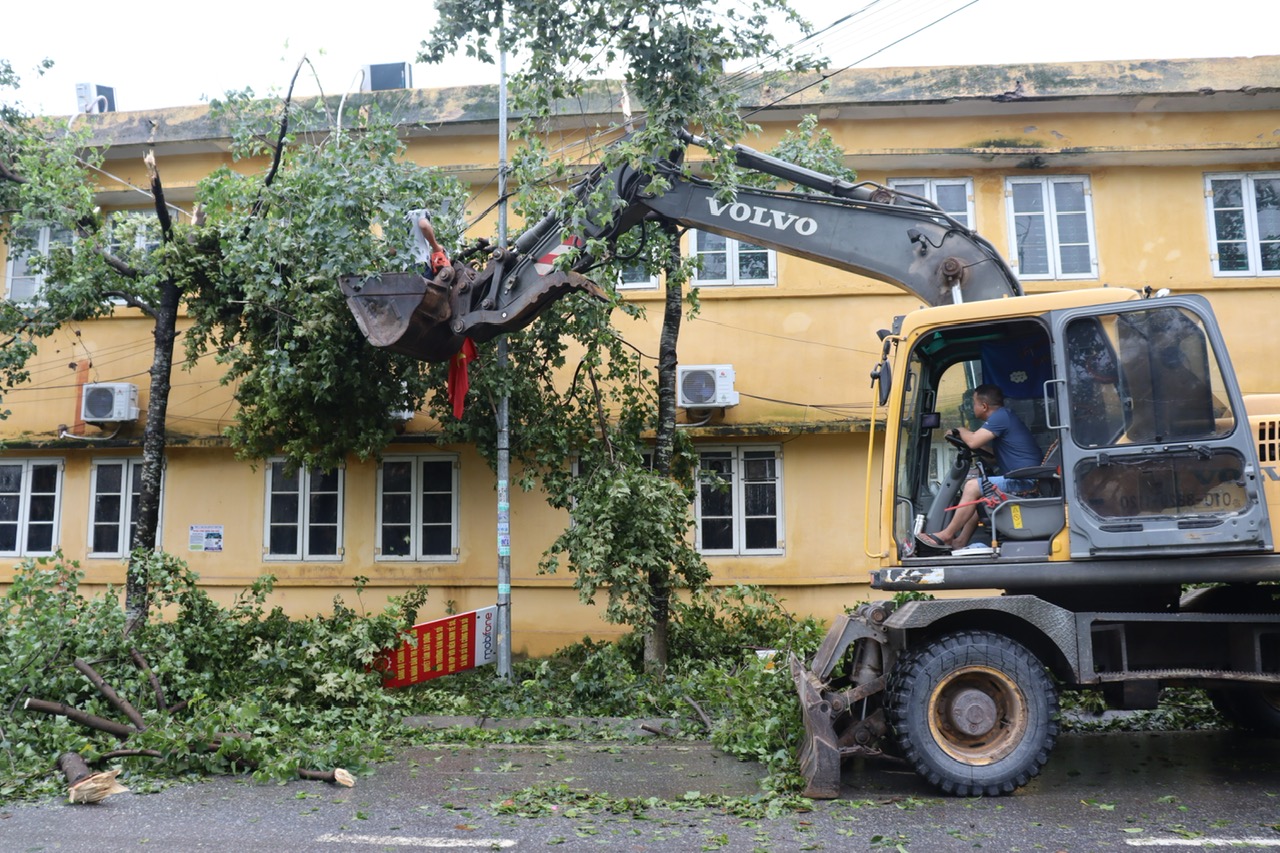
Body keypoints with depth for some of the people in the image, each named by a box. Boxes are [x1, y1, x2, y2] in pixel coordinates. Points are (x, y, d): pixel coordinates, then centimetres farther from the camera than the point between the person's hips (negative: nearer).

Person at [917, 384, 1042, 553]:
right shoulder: (1004, 416, 20)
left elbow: (973, 441, -21)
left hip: (1024, 480, -11)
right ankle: (961, 541, 11)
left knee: (972, 486, -14)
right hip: (1024, 480, 11)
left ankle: (946, 536, -5)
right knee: (979, 494, 16)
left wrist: (960, 430, 1)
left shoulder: (1000, 416, -12)